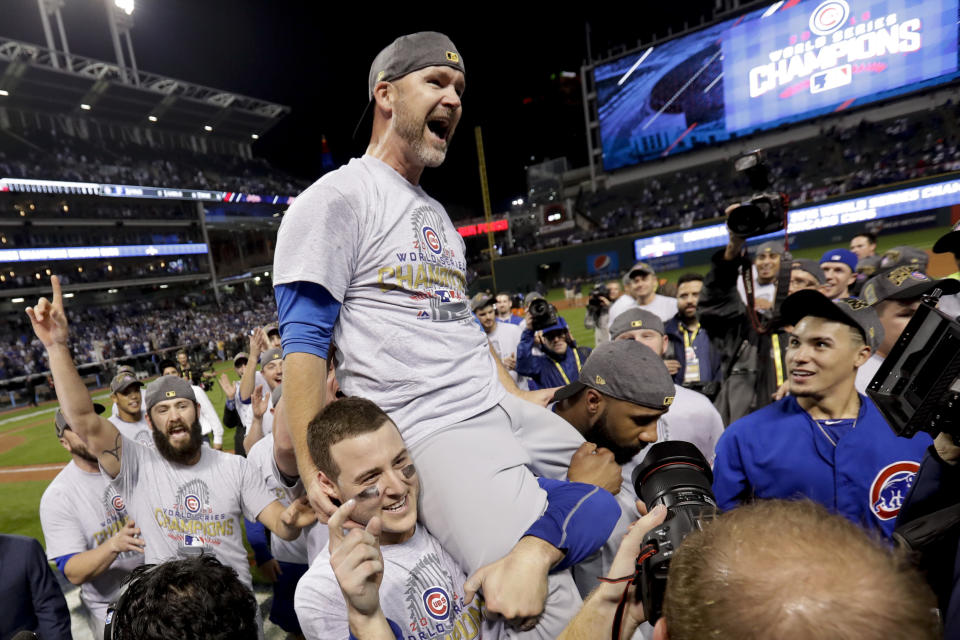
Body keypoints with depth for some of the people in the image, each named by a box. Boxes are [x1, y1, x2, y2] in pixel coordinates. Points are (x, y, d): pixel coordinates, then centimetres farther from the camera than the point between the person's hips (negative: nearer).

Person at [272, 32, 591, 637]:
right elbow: (305, 341, -9)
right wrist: (312, 469, -14)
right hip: (427, 433, -8)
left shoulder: (437, 213, 19)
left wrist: (517, 396, 19)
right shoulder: (337, 197, -4)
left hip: (504, 412, 8)